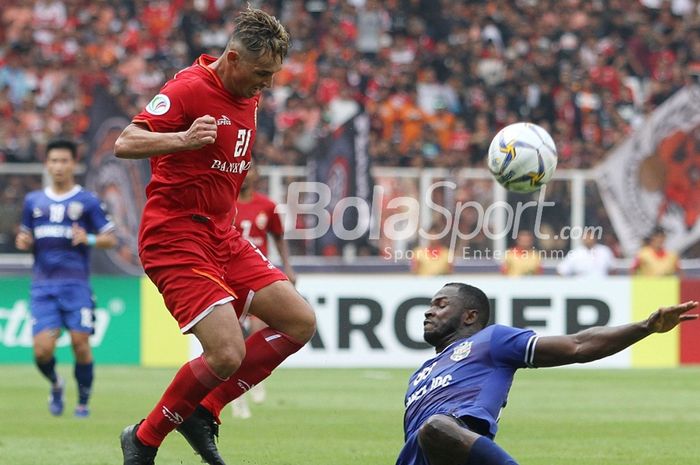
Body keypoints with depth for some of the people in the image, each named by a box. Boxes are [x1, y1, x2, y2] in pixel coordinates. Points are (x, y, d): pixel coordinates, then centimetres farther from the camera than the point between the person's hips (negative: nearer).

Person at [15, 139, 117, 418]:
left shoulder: (87, 201, 4)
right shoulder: (33, 201, 14)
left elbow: (110, 239, 2)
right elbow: (26, 237, 23)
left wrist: (88, 239, -17)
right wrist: (22, 241, 0)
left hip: (76, 285, -2)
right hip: (43, 287, 2)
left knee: (80, 344, -7)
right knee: (42, 350, -9)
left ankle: (83, 402, 11)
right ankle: (55, 385, 23)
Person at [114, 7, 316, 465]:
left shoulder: (247, 97, 11)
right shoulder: (190, 88, -16)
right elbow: (124, 144, -24)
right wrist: (182, 139, -40)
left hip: (222, 235, 9)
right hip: (175, 238, -9)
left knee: (300, 322, -1)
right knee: (228, 354, -19)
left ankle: (204, 413, 8)